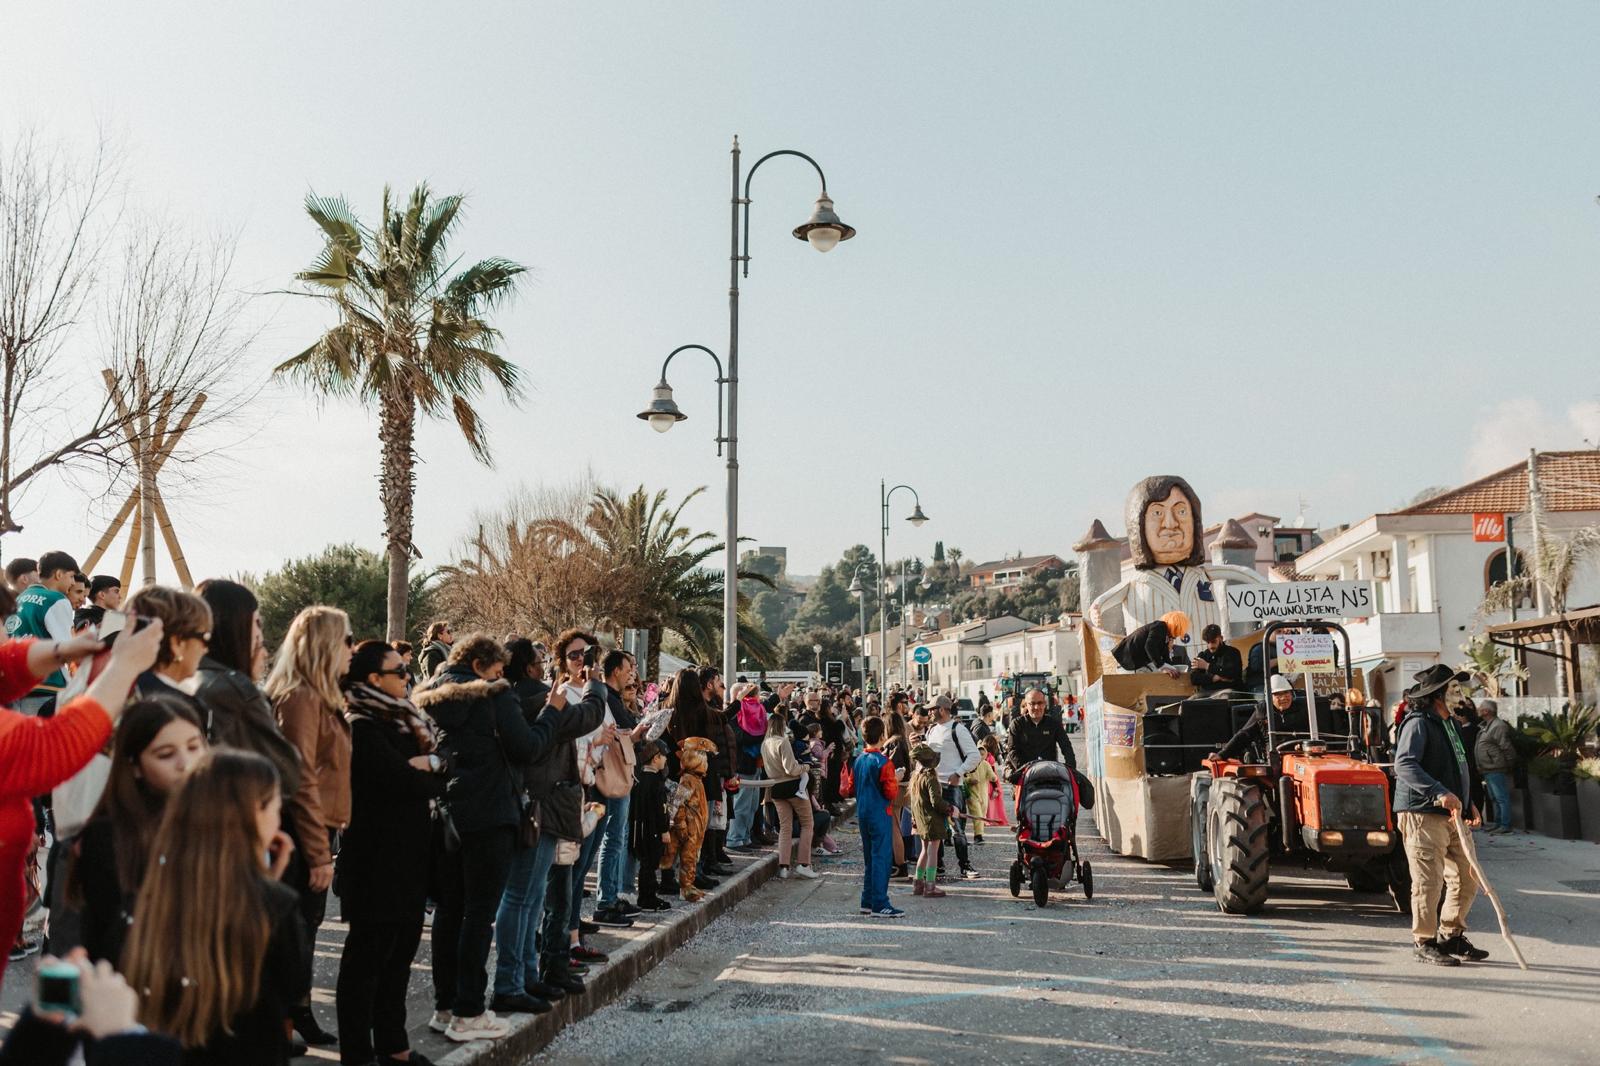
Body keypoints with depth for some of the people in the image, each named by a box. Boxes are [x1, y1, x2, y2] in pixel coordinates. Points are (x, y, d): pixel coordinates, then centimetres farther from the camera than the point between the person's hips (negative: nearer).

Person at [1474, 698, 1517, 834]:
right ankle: (1497, 823, 24)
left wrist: (1510, 765, -14)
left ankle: (1505, 825, -4)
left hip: (1496, 770, -11)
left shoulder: (1499, 726, -15)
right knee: (1494, 798, 16)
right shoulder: (1485, 726, 15)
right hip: (1487, 770, 11)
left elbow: (1507, 748, -18)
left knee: (1501, 797, -6)